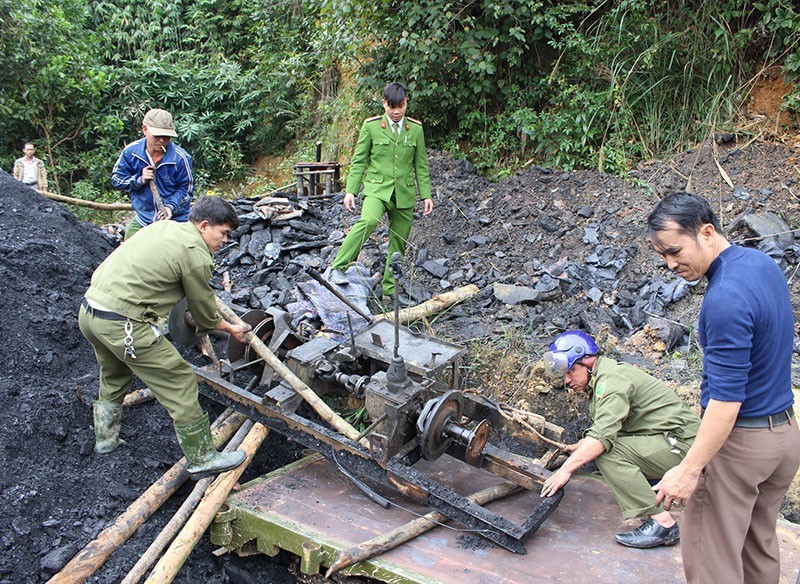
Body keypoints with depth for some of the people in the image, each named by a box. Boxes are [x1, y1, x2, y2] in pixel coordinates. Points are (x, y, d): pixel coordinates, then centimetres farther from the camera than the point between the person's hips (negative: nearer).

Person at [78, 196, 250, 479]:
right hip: (122, 325, -10)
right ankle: (201, 459, 8)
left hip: (88, 310, 10)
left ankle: (105, 439, 49)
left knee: (114, 377, 32)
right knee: (179, 382, 0)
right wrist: (230, 328, 20)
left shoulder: (163, 226, 15)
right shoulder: (196, 255, -11)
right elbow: (204, 310, 0)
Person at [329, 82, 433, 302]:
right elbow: (359, 161, 4)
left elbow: (421, 165, 13)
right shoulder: (371, 126, 2)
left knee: (398, 243, 4)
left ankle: (389, 291, 16)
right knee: (368, 221, -32)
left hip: (405, 193, 3)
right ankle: (337, 267, -25)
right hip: (377, 188, -3)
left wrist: (426, 195, 7)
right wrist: (350, 190, -4)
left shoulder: (416, 128, 9)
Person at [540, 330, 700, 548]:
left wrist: (566, 469, -27)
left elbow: (602, 436, -30)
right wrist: (577, 447, 14)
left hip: (681, 443, -10)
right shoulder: (600, 378, 12)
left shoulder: (611, 379, -19)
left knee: (609, 453, -23)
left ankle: (662, 523, -18)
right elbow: (602, 430, 21)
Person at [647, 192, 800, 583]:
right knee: (760, 546, 22)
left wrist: (689, 470, -24)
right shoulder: (763, 264, 4)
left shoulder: (725, 298, -27)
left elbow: (726, 398, -28)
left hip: (740, 441, -10)